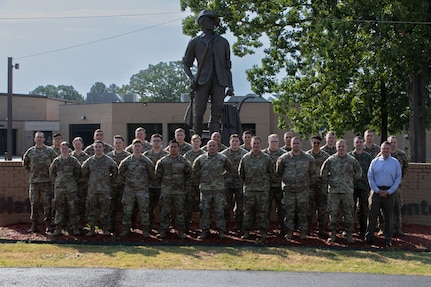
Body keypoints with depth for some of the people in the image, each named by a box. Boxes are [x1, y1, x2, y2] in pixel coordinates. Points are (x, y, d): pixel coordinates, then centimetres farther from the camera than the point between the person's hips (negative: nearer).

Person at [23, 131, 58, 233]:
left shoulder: (49, 151, 2)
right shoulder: (30, 151, 8)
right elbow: (25, 163, 22)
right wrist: (31, 172, 15)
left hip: (47, 180, -2)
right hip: (34, 181, 2)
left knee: (47, 203, -2)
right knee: (34, 203, 4)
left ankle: (48, 224, 4)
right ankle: (34, 225, 10)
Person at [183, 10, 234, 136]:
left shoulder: (223, 42, 20)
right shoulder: (195, 42, 14)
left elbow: (227, 66, 20)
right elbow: (186, 63, 15)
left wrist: (230, 86, 10)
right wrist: (192, 78, -4)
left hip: (219, 81, 1)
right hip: (203, 80, -1)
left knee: (217, 111, -11)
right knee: (199, 111, -11)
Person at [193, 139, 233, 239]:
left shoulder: (223, 158, 1)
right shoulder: (201, 159, 2)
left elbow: (230, 169, 16)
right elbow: (195, 171, 17)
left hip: (219, 189, -1)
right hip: (205, 189, 1)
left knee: (220, 211, 1)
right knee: (205, 211, 3)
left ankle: (221, 231, 7)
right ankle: (204, 230, 10)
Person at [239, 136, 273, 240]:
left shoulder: (266, 158, 2)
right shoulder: (245, 158, 6)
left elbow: (270, 172, 11)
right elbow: (240, 172, 15)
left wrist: (264, 180, 5)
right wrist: (246, 181, 12)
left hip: (263, 189, -1)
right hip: (248, 188, 1)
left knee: (263, 212, 1)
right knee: (248, 211, 4)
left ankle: (263, 231, 8)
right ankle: (246, 231, 11)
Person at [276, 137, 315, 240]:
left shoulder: (308, 158, 1)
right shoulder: (284, 158, 0)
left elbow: (312, 172, 15)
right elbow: (279, 171, 13)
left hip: (303, 189, 0)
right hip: (289, 188, 0)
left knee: (302, 211, 2)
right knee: (289, 211, 4)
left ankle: (303, 232, 10)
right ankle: (289, 232, 12)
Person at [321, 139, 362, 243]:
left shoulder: (352, 160, 3)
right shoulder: (330, 160, 2)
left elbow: (358, 173, 15)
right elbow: (323, 173, 10)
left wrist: (350, 181, 12)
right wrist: (329, 181, 7)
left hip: (347, 191, 0)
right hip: (333, 191, 0)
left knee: (348, 214, 4)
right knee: (333, 213, 1)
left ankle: (349, 234, 12)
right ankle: (333, 234, 10)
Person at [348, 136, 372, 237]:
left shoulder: (368, 157, 8)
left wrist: (370, 187, 3)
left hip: (364, 187, 1)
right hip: (352, 186, -1)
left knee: (363, 210, 5)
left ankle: (363, 231, 13)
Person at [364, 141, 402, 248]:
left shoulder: (395, 162, 4)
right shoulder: (375, 162, 6)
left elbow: (398, 178, 3)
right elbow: (370, 177, 4)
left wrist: (389, 191, -6)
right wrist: (377, 190, -5)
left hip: (389, 192, 0)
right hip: (376, 191, 0)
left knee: (389, 216, 4)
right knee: (372, 215, 0)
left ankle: (388, 239, 11)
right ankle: (369, 237, 6)